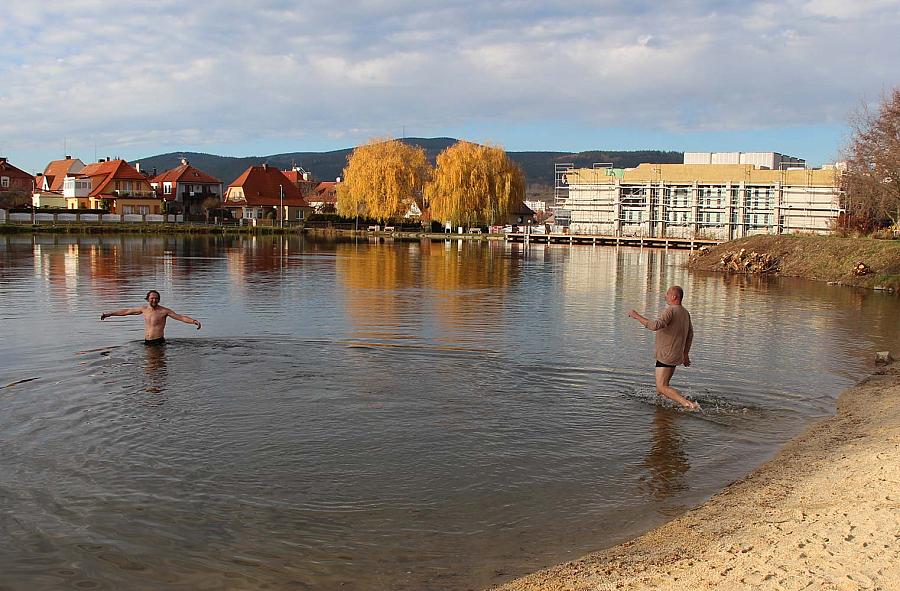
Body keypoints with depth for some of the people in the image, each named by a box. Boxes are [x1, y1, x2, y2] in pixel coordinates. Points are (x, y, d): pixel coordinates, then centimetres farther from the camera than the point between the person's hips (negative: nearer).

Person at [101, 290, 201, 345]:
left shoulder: (164, 311, -5)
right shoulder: (144, 309, 10)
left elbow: (181, 317, -10)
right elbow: (126, 311, 20)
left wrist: (194, 321, -27)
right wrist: (109, 314, 24)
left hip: (158, 341, -5)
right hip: (146, 342, 5)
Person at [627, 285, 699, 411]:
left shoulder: (670, 311, -19)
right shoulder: (685, 313, 12)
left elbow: (655, 326, -34)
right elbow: (690, 334, 21)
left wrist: (637, 316, -25)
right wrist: (686, 354, 29)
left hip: (666, 357, -10)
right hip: (676, 356, 10)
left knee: (662, 387, -10)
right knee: (663, 385, 20)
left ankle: (689, 404, -21)